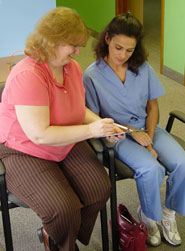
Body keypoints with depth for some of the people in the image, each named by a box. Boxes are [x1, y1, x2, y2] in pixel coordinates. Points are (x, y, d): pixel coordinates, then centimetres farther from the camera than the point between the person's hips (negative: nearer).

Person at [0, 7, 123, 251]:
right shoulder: (27, 76, -27)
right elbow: (40, 135, -30)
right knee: (63, 208, -25)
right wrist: (91, 130, -27)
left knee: (100, 188, -12)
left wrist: (102, 125, -8)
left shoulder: (72, 67, -1)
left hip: (67, 145, 8)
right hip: (25, 152, -7)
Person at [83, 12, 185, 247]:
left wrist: (149, 138, -8)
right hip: (117, 135, -4)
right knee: (151, 169, -30)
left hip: (146, 128, 4)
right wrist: (131, 133, -14)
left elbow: (152, 106, 7)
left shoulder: (143, 68, 0)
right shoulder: (92, 75, -11)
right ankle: (147, 216, 1)